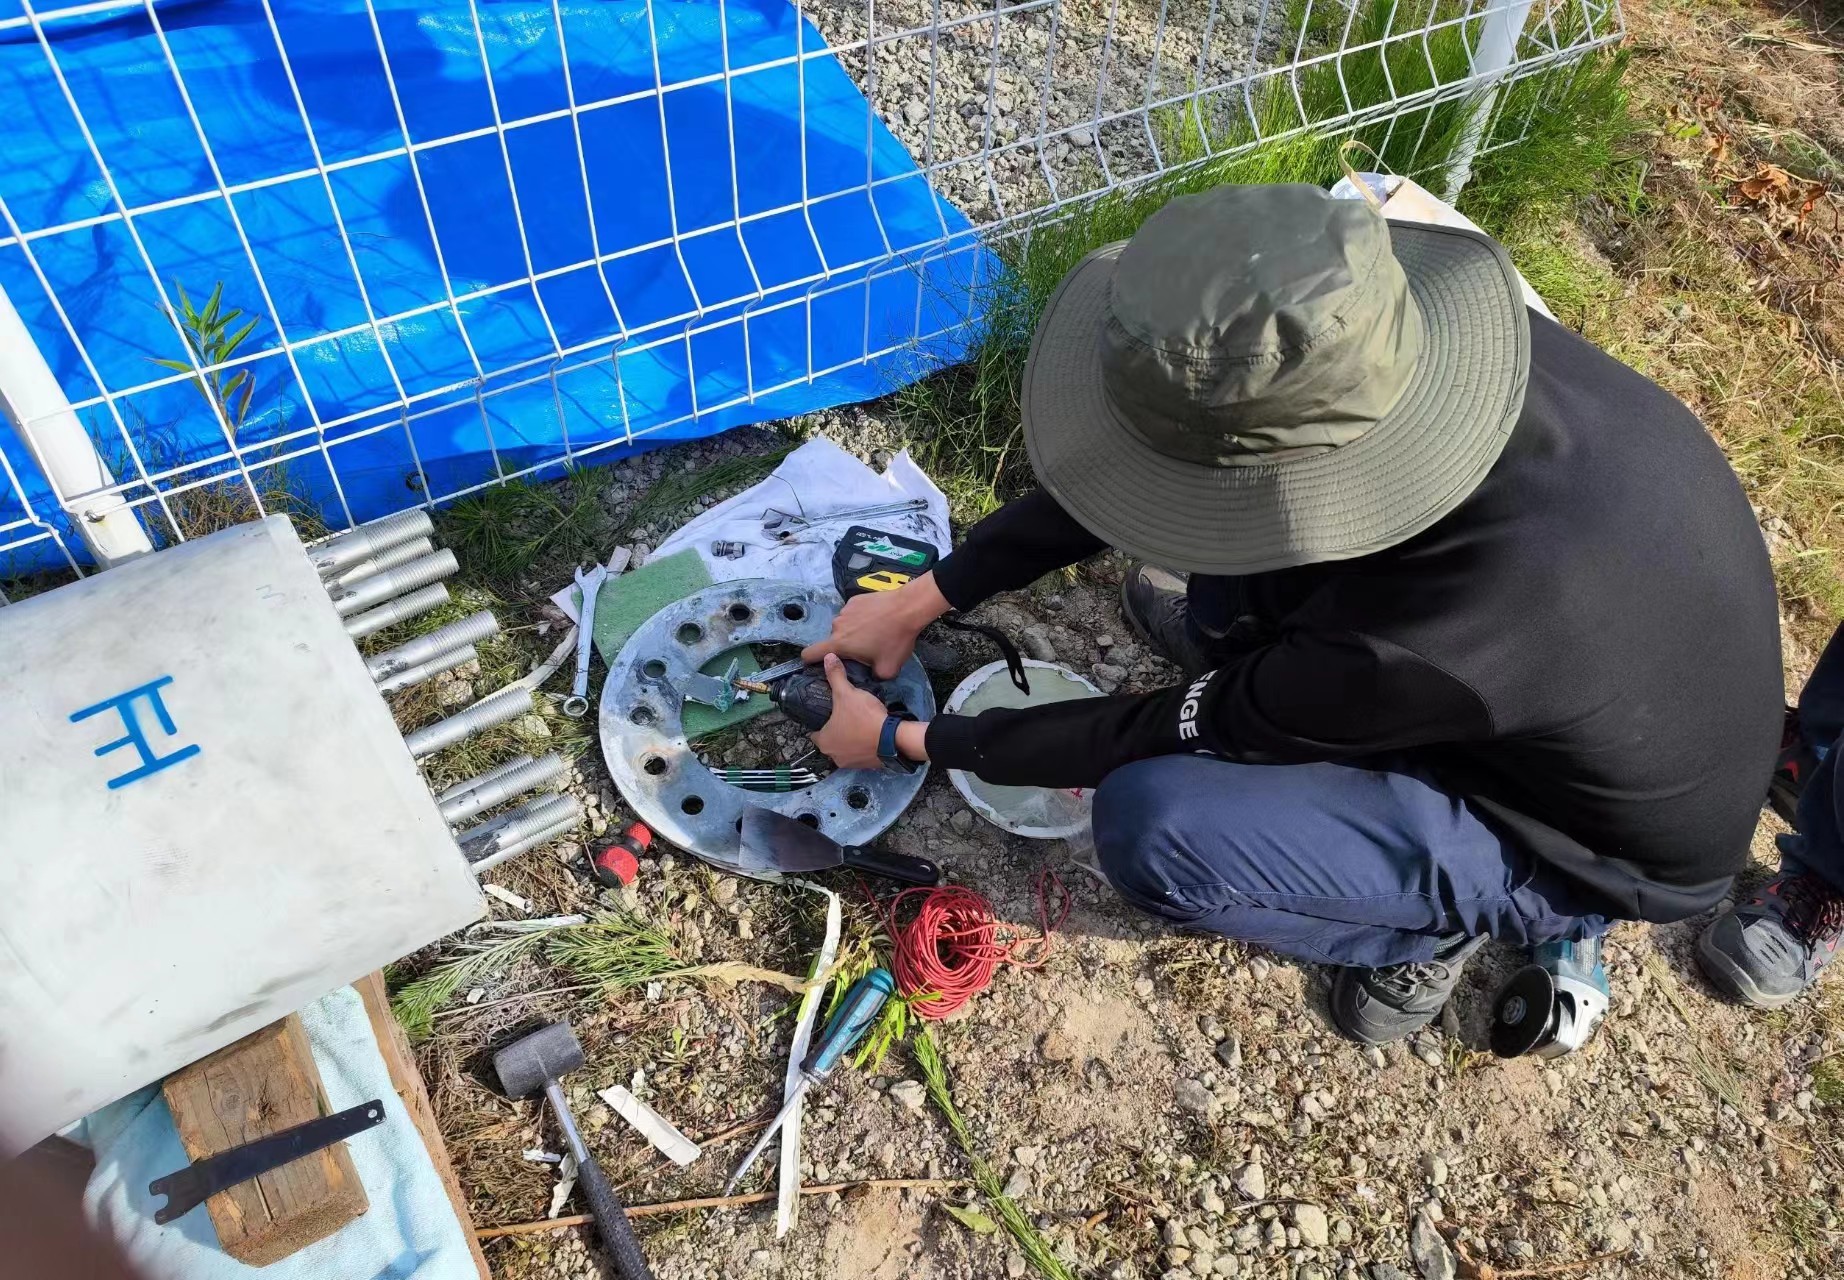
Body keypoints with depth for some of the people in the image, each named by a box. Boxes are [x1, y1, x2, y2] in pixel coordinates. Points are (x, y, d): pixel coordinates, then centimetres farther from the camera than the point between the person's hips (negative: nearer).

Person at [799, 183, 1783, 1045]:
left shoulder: (1437, 632, -42)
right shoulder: (1382, 338, -25)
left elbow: (1175, 731, -25)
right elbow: (1165, 444, -11)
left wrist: (905, 742, -11)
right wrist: (921, 600, -6)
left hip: (1592, 842, -5)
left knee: (1154, 824, -26)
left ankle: (1435, 923, 1)